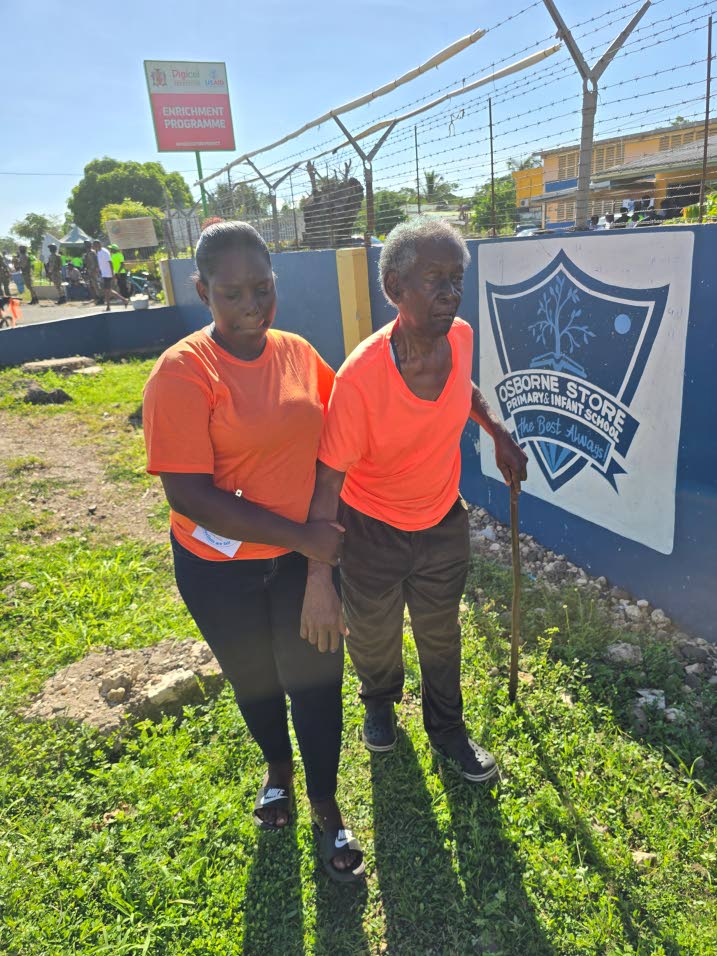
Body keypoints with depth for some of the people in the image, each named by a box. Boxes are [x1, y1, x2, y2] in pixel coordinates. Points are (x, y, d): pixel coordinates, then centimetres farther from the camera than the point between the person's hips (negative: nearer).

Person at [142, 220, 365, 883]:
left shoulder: (298, 353, -6)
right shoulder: (183, 372, -20)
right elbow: (189, 494, -24)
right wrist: (302, 536, -23)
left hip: (305, 555, 3)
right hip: (222, 568, -2)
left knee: (315, 678, 12)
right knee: (254, 677, 21)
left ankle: (326, 807, 38)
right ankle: (277, 767, 53)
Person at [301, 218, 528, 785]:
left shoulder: (460, 337, -15)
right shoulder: (360, 377, -32)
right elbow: (327, 481, -27)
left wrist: (498, 431, 0)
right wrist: (318, 581, -28)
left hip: (443, 521, 4)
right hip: (372, 531, -4)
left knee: (441, 634, 23)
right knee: (373, 637, 21)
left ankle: (447, 730, 50)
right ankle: (380, 702, 57)